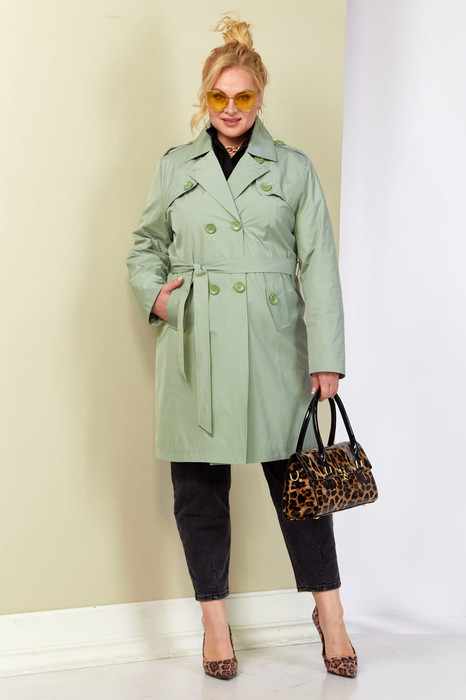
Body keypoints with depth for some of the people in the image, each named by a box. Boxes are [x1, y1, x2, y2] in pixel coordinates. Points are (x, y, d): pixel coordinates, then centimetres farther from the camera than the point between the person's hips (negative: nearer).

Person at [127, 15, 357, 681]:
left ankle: (330, 613, 19)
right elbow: (146, 245, 20)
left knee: (297, 473, 3)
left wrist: (327, 356, -4)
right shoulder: (176, 166, 10)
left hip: (272, 344, -1)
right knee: (200, 486, 5)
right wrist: (153, 293, -2)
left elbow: (319, 264, 2)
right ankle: (215, 623, 19)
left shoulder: (294, 168, 6)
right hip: (194, 347, 2)